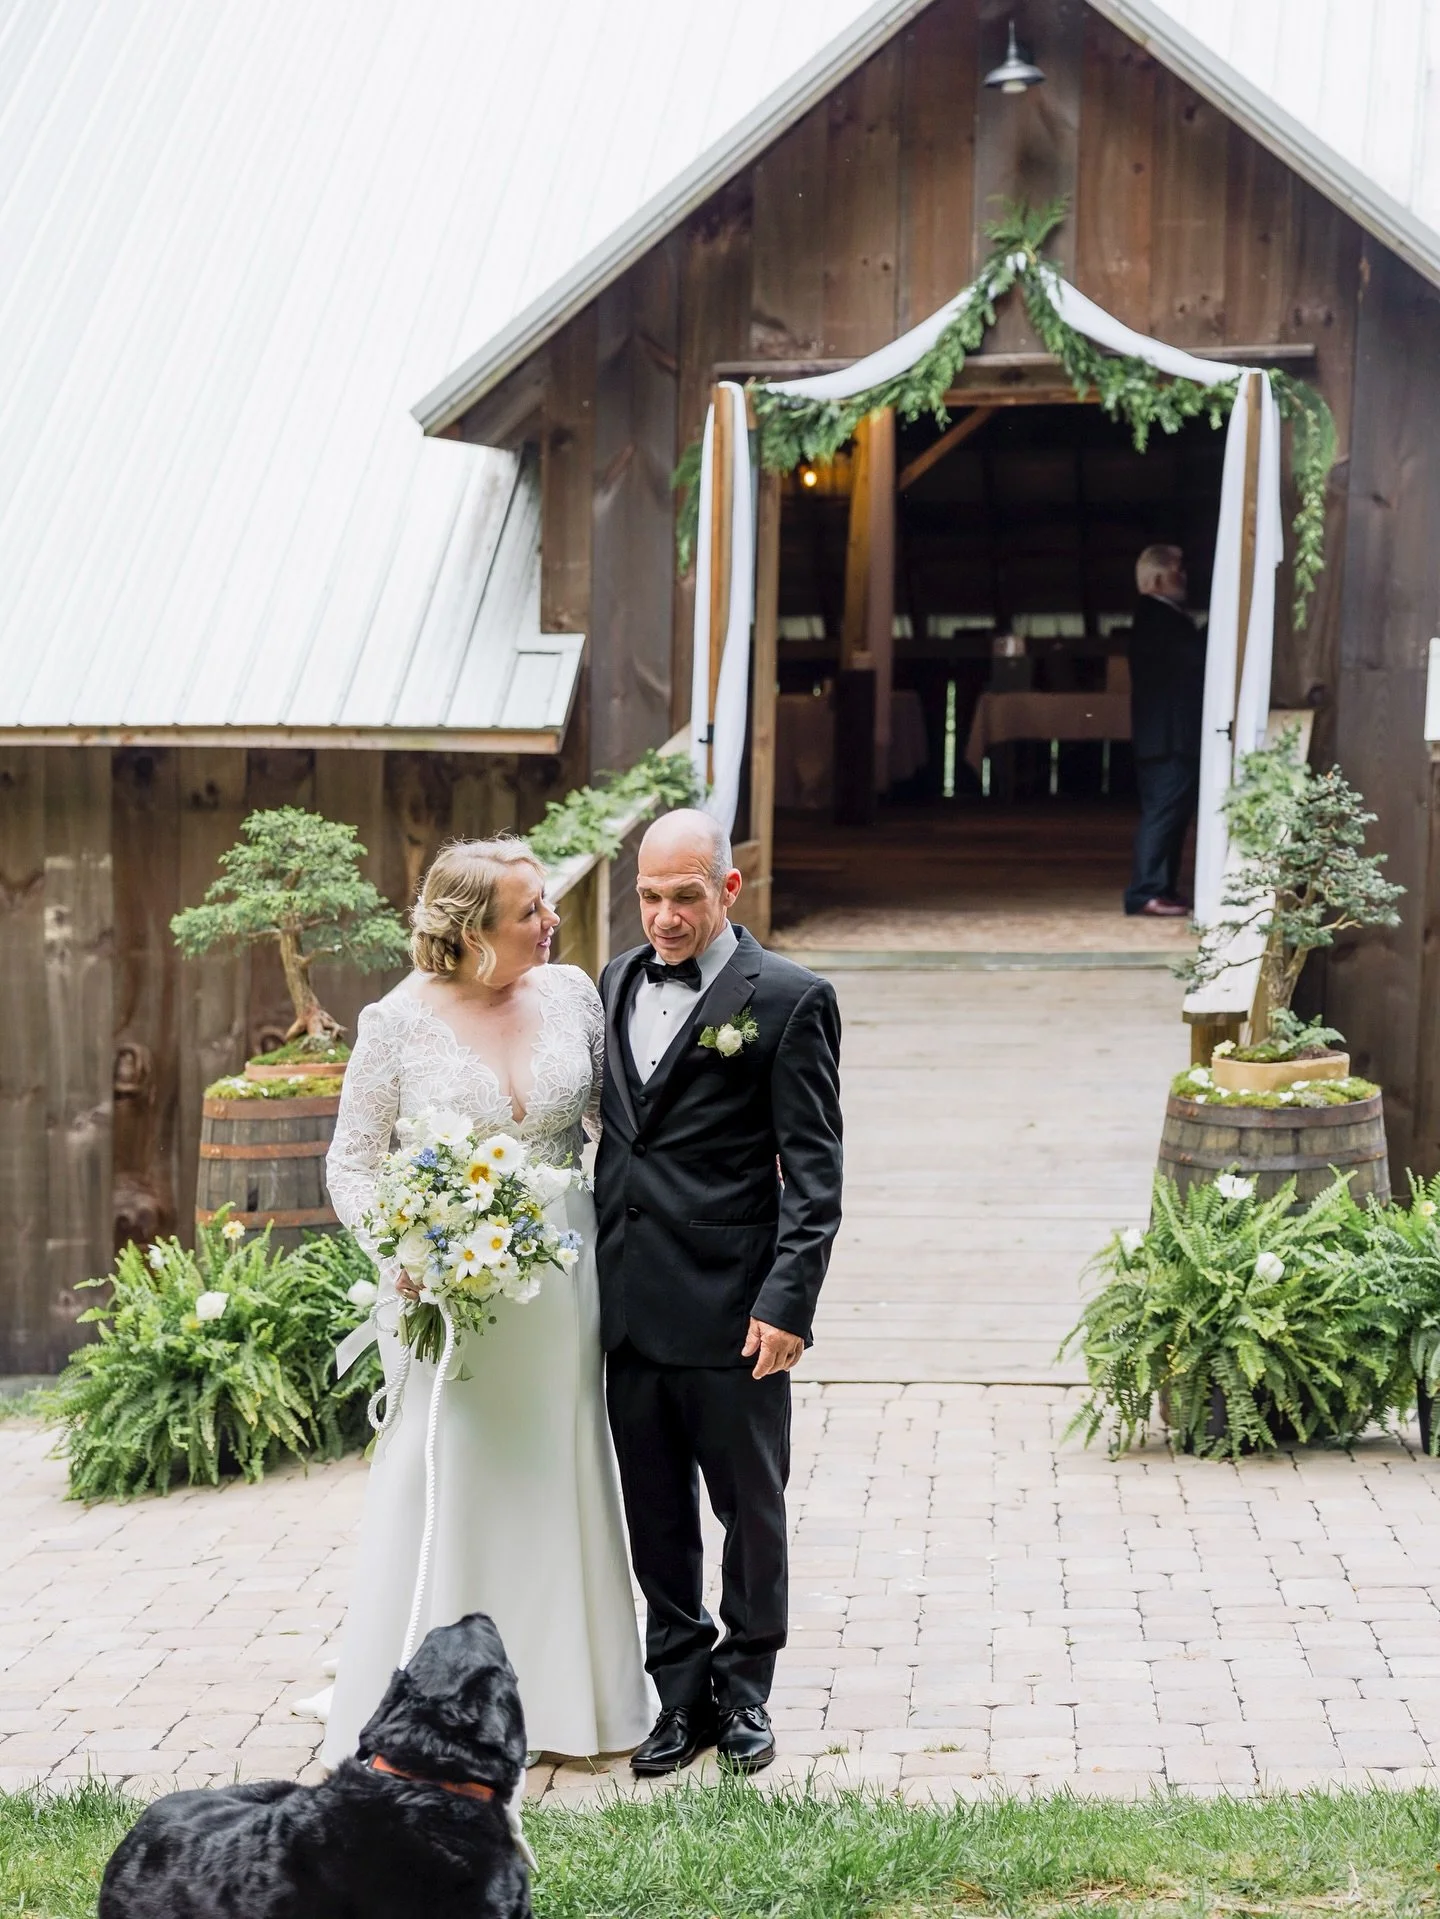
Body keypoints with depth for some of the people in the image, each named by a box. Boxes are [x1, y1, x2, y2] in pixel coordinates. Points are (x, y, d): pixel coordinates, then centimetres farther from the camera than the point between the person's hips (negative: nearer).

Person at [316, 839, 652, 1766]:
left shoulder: (571, 992, 1)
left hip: (559, 1278, 4)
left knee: (557, 1477, 12)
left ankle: (566, 1694, 25)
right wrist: (399, 1253, -18)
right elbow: (353, 1163, -2)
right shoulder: (399, 1021, -8)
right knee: (442, 1487, -1)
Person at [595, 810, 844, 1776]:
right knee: (654, 1511, 12)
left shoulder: (788, 999, -7)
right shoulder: (617, 982, 12)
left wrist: (787, 1302, -16)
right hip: (629, 1300, 5)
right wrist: (590, 1268, 11)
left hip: (732, 1307, -5)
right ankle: (682, 1692, 24)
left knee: (750, 1505, 9)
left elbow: (813, 1171, -9)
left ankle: (745, 1693, 24)